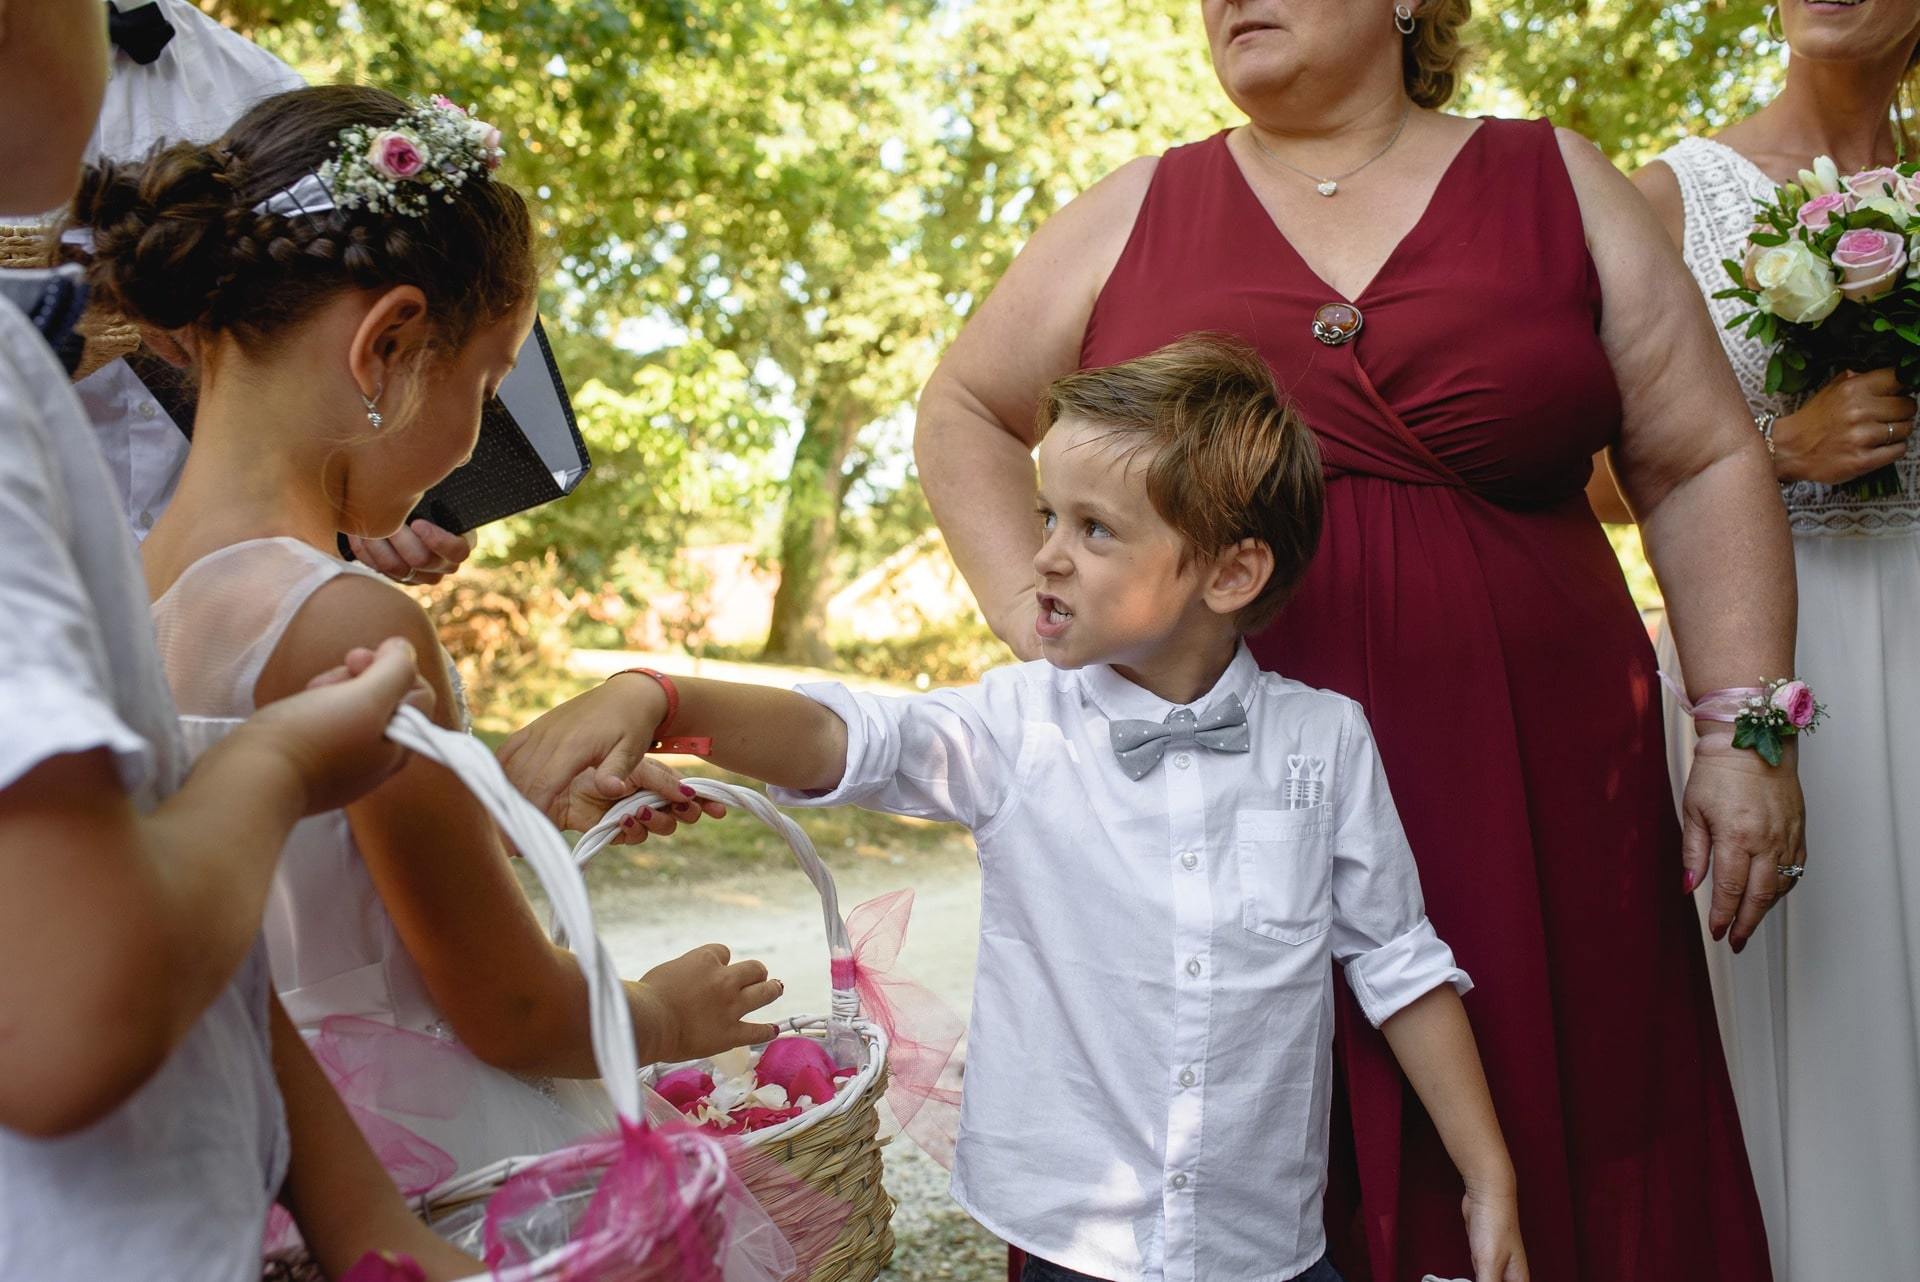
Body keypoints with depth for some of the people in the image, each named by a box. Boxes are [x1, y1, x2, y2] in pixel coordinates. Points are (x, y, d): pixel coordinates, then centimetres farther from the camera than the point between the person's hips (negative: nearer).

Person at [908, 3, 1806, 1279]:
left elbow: (1703, 467, 7)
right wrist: (1036, 620, 3)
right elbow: (964, 413, 16)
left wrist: (1745, 733, -1)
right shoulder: (1135, 213, 8)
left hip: (1524, 791, 1)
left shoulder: (1557, 184, 8)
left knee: (1531, 1179, 7)